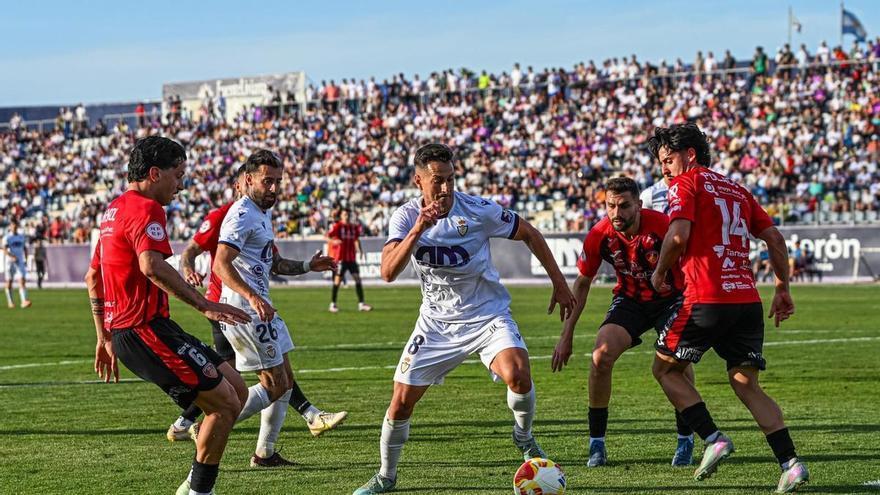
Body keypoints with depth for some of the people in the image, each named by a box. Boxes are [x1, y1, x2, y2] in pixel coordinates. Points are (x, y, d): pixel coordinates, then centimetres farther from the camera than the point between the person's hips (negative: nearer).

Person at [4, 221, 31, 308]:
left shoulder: (21, 237, 11)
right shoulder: (7, 238, -3)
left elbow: (25, 249, 22)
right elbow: (4, 249, -15)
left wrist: (26, 260, 11)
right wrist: (12, 257, -29)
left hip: (20, 262, 3)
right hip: (10, 262, -3)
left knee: (22, 281, -12)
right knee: (9, 282, 5)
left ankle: (24, 301, -23)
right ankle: (10, 302, 18)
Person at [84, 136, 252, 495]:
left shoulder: (115, 209, 20)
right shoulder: (146, 208, -12)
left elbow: (93, 277, 27)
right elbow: (152, 266, -31)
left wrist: (104, 338, 29)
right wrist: (205, 305, -30)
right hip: (145, 328, -10)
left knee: (236, 390, 12)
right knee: (224, 403, -9)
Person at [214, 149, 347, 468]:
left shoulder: (263, 214, 18)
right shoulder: (243, 215, -16)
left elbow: (274, 264, 28)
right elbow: (221, 264, -28)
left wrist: (308, 266, 12)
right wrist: (252, 297, -40)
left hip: (258, 307, 10)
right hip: (245, 309, -10)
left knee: (284, 381, 13)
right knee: (275, 385, -9)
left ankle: (265, 453, 18)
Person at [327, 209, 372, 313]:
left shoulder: (353, 227, 10)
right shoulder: (337, 226, -5)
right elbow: (327, 237, -14)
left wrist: (359, 249, 7)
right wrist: (333, 241, -34)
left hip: (352, 258, 5)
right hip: (340, 257, -5)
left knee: (357, 278, -1)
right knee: (338, 279, -3)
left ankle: (361, 303, 3)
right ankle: (332, 304, 6)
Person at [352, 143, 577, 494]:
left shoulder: (478, 210, -15)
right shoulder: (406, 217, -11)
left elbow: (529, 234, 0)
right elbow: (388, 272, -26)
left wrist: (559, 283, 2)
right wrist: (417, 231, -38)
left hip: (487, 315, -2)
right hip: (437, 321, 2)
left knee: (517, 375, -27)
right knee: (402, 399, -2)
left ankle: (523, 437, 3)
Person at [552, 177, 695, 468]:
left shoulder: (662, 226, -27)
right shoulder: (599, 236, -17)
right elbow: (582, 283, -1)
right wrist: (567, 335, -2)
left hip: (671, 298, -2)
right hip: (630, 300, 2)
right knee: (601, 356, -20)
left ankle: (686, 441, -5)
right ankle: (597, 443, -7)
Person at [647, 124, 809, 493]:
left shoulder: (686, 183, 1)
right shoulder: (736, 189, 21)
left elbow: (678, 235, -14)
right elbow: (774, 237, 18)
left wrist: (660, 273, 2)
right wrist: (783, 289, 23)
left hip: (707, 298, -6)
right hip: (747, 298, 6)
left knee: (665, 368, 12)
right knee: (747, 385, 10)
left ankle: (713, 439, -2)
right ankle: (790, 463, -5)